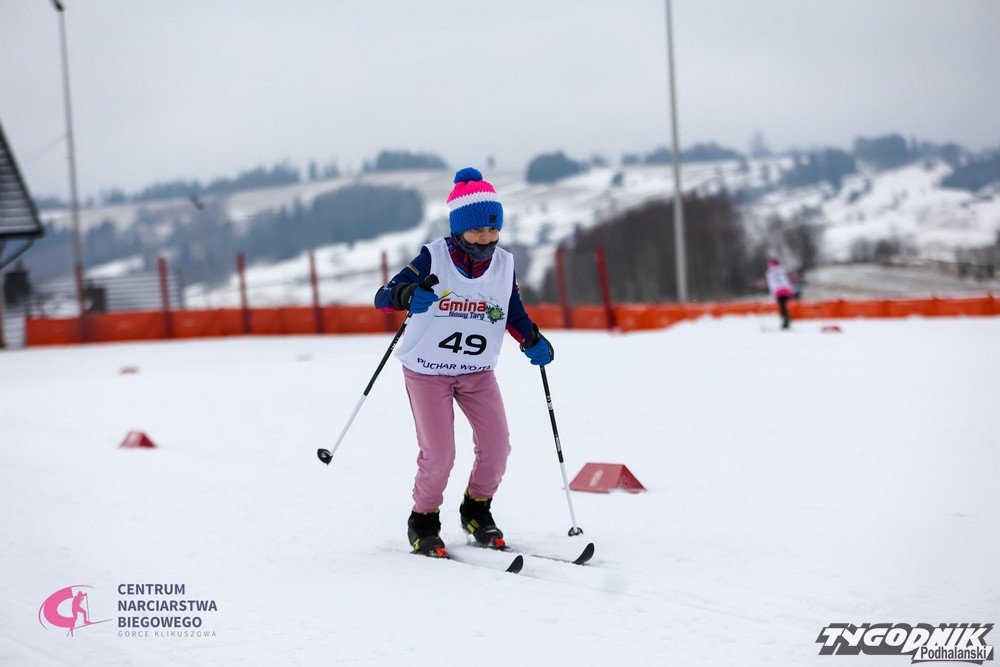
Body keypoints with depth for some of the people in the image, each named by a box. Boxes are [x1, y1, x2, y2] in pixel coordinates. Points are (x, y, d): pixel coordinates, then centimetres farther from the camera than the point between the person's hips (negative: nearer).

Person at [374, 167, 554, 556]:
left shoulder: (504, 265, -3)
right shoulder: (434, 259, -16)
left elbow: (514, 313, 12)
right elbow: (382, 297, -22)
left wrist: (534, 341, -7)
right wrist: (408, 296, -44)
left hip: (478, 371, 4)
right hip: (427, 370, -4)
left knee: (496, 444, -6)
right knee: (438, 454, -10)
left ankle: (477, 511, 20)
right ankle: (423, 522, 14)